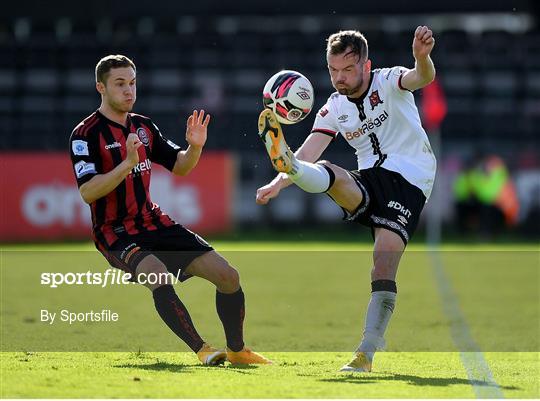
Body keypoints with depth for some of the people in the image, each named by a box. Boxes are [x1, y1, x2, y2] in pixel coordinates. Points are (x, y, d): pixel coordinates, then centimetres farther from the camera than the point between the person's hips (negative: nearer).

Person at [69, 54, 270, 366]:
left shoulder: (143, 127, 11)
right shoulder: (86, 134, -10)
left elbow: (180, 167, 18)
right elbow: (87, 192, -21)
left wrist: (195, 147, -3)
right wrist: (127, 164, -32)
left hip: (155, 223, 7)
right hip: (116, 232, -7)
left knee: (228, 276, -3)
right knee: (159, 277, -36)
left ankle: (237, 350, 16)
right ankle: (202, 350, -25)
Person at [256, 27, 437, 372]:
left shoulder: (388, 82, -3)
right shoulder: (334, 108, 9)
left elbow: (422, 78, -24)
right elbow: (310, 150, 0)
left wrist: (423, 58, -49)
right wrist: (279, 183, -17)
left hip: (409, 180, -5)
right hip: (368, 181, 5)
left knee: (384, 265, -18)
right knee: (329, 175, -29)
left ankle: (367, 353, -17)